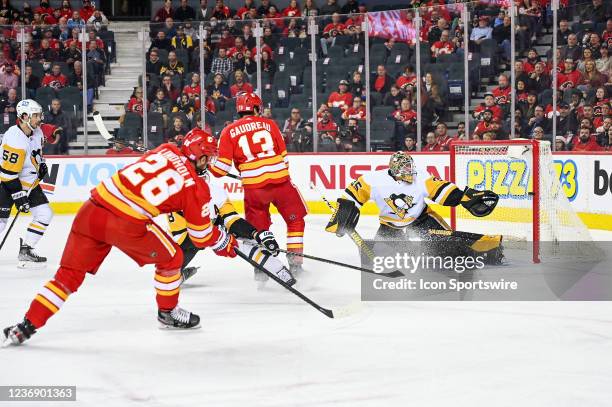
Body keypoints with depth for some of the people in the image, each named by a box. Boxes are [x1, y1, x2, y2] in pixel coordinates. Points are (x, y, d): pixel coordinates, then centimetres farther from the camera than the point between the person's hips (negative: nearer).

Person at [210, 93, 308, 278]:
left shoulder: (229, 131, 6)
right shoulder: (269, 124, 10)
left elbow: (222, 167, 1)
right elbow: (283, 156, 12)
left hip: (253, 188, 0)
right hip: (281, 182, 0)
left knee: (258, 227, 17)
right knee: (295, 220, 16)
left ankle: (261, 268, 12)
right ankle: (295, 262, 13)